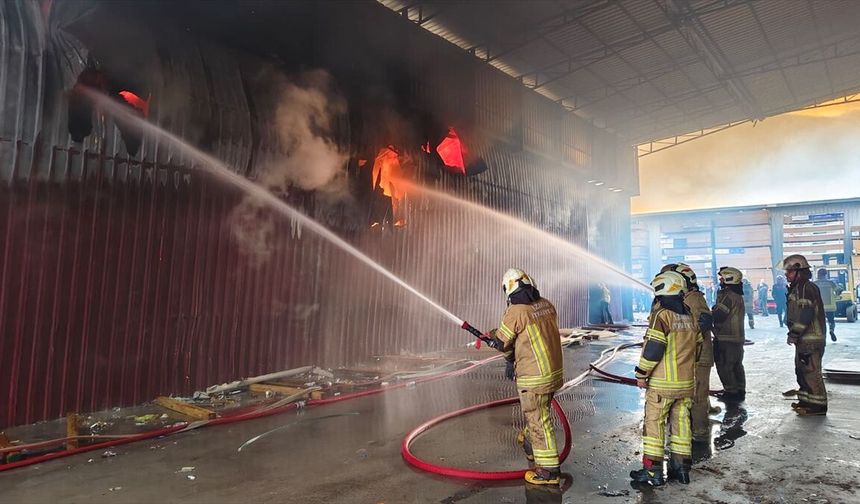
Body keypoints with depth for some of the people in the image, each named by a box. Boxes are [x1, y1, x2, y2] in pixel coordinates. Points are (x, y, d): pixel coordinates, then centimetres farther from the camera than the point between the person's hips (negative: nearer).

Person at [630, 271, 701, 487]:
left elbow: (653, 348, -19)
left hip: (662, 383, -7)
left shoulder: (662, 315, -15)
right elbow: (697, 347, 16)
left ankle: (652, 471, 5)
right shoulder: (689, 317, 9)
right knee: (681, 423, 14)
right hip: (687, 382, 7)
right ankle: (681, 468, 22)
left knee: (654, 423, 1)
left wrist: (641, 374, -10)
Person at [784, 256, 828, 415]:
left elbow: (805, 314, -23)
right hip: (804, 339, 11)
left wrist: (794, 334, -22)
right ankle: (806, 400, 26)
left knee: (811, 371, -5)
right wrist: (794, 333, 20)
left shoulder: (806, 288, -16)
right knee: (802, 370, 17)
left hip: (810, 339, -11)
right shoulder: (798, 288, 16)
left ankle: (818, 405, 1)